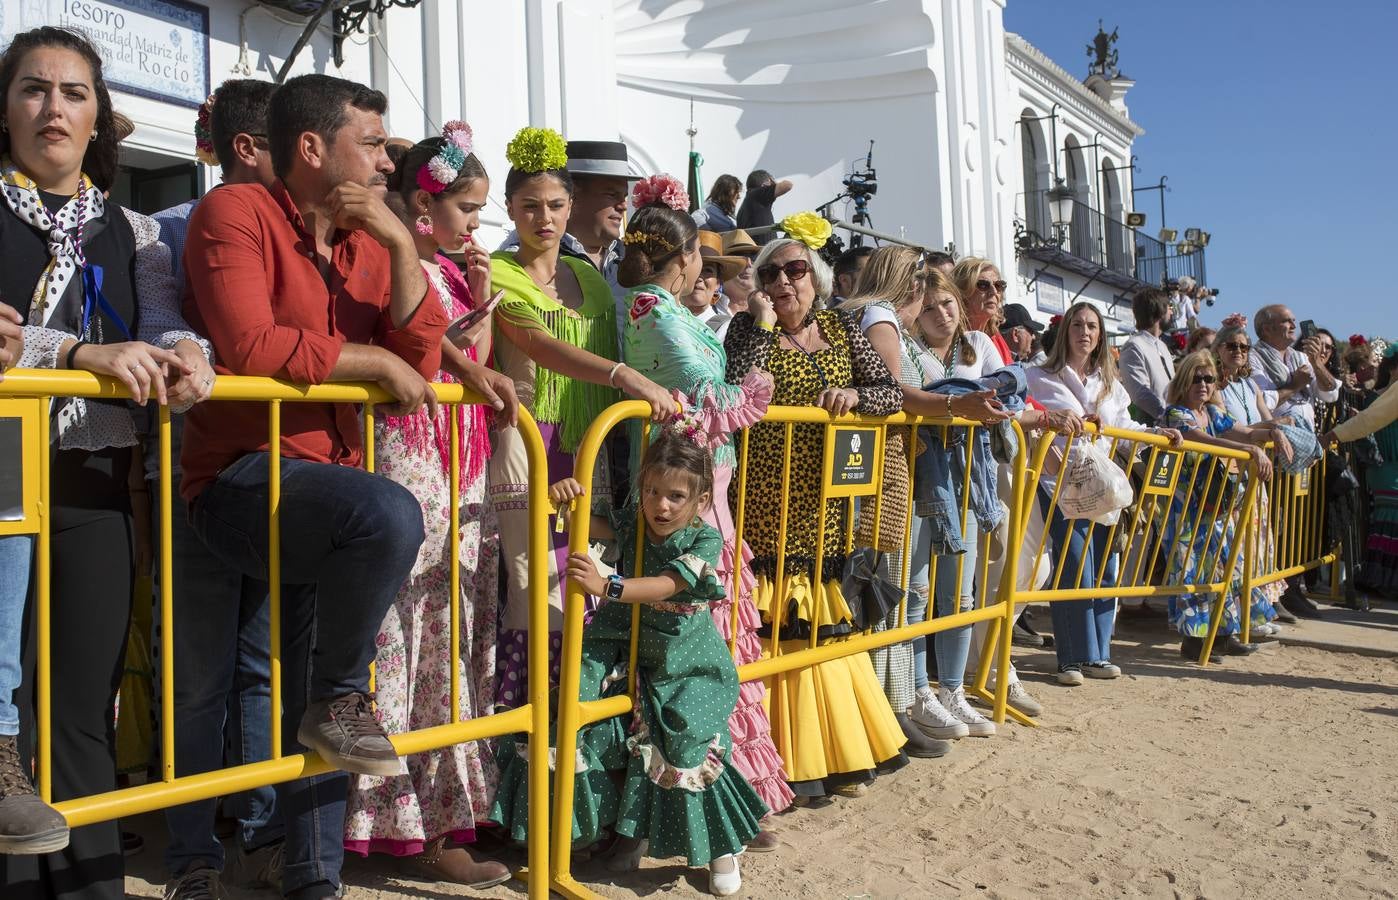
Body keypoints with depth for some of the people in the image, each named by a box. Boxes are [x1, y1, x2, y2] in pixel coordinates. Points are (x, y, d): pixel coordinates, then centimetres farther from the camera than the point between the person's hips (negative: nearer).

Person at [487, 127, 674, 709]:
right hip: (525, 443, -5)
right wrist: (626, 377, -28)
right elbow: (540, 345, -16)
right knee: (539, 593, -9)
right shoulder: (496, 273, 0)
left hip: (586, 448, 5)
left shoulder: (590, 279, 18)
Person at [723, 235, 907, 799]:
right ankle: (788, 759, 3)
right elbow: (739, 391, -18)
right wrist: (764, 322, -14)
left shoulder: (841, 329, 11)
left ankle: (833, 752, 19)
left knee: (824, 622, 8)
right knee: (777, 625, -6)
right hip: (767, 503, -4)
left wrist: (855, 395, -14)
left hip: (824, 505, 4)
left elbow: (891, 393, 6)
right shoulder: (749, 327, 0)